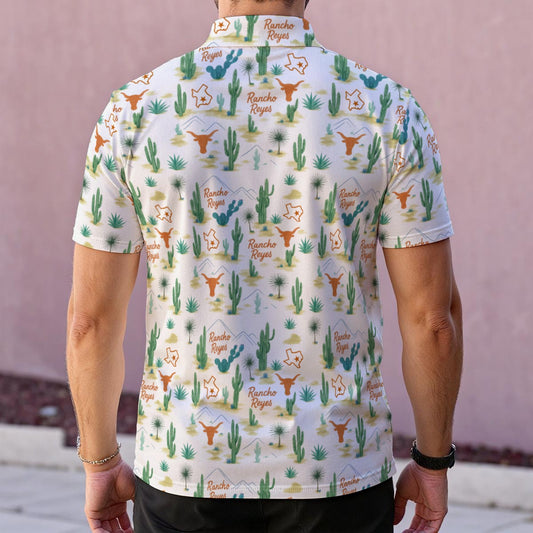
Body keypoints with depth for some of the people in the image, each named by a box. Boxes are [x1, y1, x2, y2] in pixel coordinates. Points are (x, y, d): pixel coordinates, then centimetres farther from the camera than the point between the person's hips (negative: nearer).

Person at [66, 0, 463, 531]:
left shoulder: (135, 111, -8)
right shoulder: (387, 110, -9)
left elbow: (91, 318, -5)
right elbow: (433, 315, -8)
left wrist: (100, 463, 9)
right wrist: (433, 462, 6)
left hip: (189, 467, 1)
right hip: (335, 470, 0)